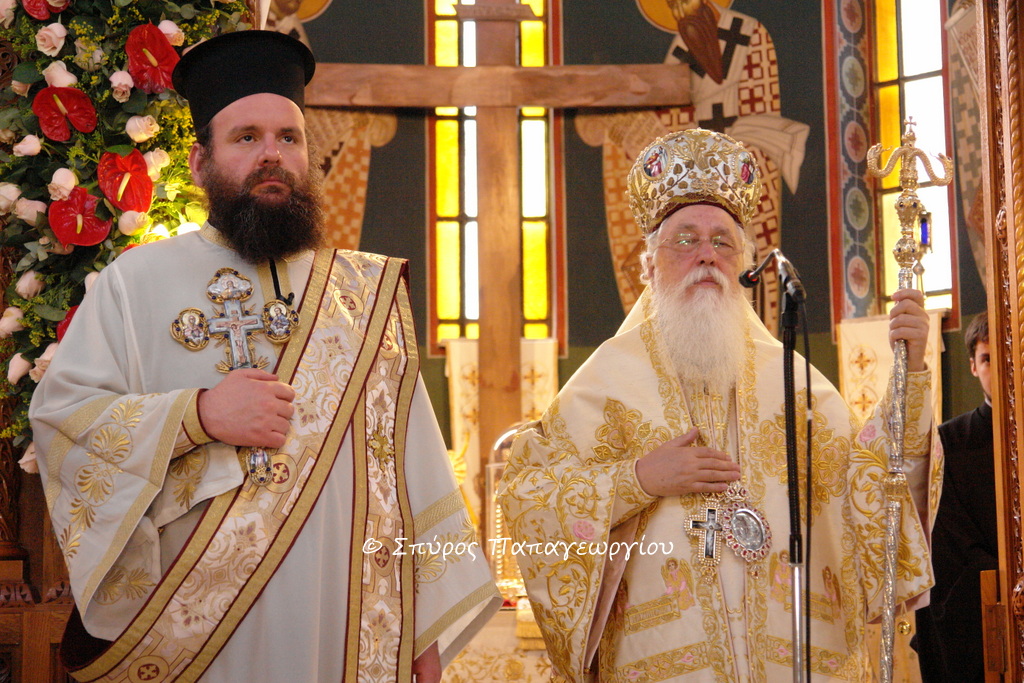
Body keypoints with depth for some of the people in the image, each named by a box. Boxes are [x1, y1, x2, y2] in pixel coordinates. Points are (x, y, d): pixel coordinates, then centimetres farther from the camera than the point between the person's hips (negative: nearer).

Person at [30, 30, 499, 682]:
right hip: (190, 630, -2)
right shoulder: (135, 281, 4)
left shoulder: (370, 293, 8)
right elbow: (59, 413, -4)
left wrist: (426, 629, 0)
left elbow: (412, 460, 5)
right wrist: (197, 415, -18)